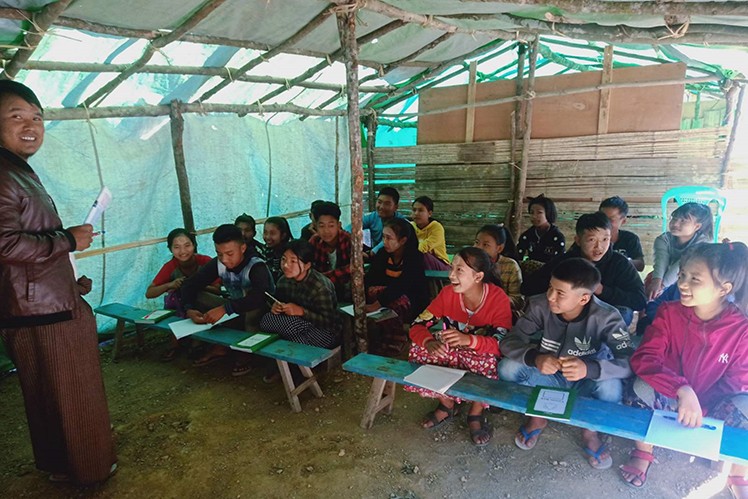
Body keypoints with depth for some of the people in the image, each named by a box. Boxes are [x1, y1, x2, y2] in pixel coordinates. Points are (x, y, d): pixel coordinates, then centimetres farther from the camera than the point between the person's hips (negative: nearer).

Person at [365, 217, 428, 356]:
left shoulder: (415, 257, -17)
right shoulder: (382, 254, 1)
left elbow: (401, 286, -31)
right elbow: (369, 279, -9)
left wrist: (376, 304, -43)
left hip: (414, 304, -5)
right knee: (373, 292, -24)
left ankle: (395, 340, -17)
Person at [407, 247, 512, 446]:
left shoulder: (498, 298, -23)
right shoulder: (448, 293, -15)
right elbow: (418, 325, -15)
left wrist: (469, 340, -48)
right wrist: (429, 342, -38)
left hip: (481, 356, -3)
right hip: (452, 354, 3)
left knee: (491, 361, -36)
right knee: (418, 352, -22)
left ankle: (476, 411, -4)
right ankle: (447, 403, 3)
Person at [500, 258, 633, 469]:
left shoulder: (606, 317, -24)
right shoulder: (540, 306, -20)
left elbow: (631, 362, -32)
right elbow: (509, 342, -21)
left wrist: (589, 368, -51)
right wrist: (535, 358, -43)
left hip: (586, 381, -1)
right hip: (548, 376, 2)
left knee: (610, 387, -34)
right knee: (508, 367, -25)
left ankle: (590, 430, 0)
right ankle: (537, 416, 5)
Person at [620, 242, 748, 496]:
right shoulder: (669, 312, -15)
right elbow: (643, 359, -25)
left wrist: (701, 408, -25)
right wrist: (682, 390, -41)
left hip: (712, 409, 0)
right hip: (668, 400, 0)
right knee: (642, 387, -31)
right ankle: (643, 453, -2)